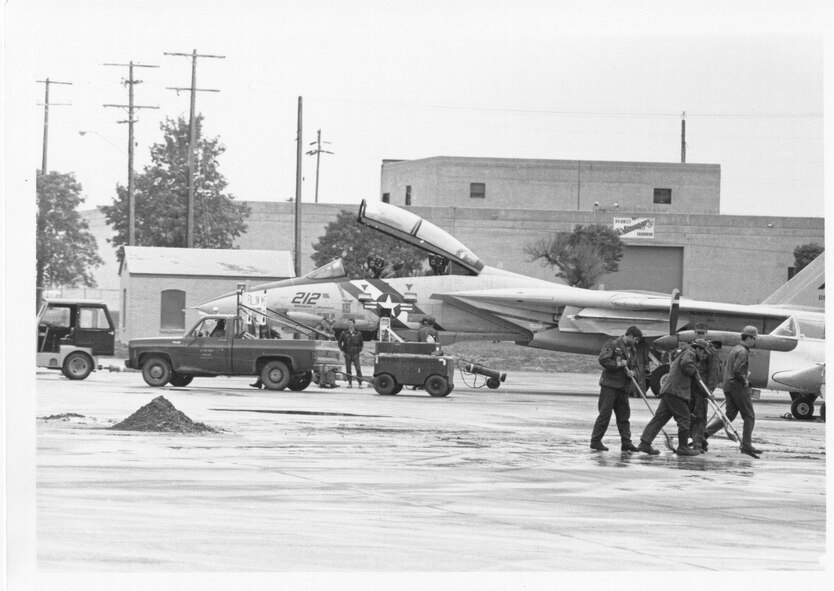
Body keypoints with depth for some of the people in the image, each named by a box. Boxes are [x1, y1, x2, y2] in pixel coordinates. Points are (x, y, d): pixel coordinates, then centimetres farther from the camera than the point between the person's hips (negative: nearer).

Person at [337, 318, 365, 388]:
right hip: (347, 354, 1)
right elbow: (339, 342, 13)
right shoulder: (344, 333, 4)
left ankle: (360, 383, -6)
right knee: (348, 369, 2)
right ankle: (350, 383, 9)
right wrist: (342, 350, 6)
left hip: (355, 354, -1)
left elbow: (361, 343, 15)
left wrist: (359, 350, 5)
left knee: (358, 369, -9)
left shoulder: (358, 333, 3)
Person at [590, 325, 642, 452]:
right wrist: (618, 364, -16)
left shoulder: (632, 351, 17)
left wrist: (631, 372, -2)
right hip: (609, 384, -7)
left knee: (624, 415, 6)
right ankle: (595, 441, -1)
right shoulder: (613, 344, -7)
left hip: (623, 386, 7)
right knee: (605, 413, -6)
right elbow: (603, 360, -15)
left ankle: (626, 442, 9)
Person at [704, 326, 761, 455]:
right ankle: (746, 445, 1)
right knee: (749, 416, 0)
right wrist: (744, 380, -12)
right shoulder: (743, 352, -14)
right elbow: (737, 370, -26)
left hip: (728, 386, 10)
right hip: (739, 387, -10)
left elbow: (727, 368, 23)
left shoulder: (735, 349, 17)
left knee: (729, 415, 10)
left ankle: (705, 433, 0)